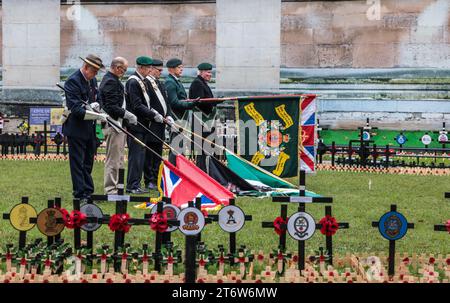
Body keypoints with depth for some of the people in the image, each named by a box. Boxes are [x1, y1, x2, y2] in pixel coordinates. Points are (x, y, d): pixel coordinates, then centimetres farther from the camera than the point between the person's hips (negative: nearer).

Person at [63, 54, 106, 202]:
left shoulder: (92, 80, 10)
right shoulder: (73, 81, -17)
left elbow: (98, 99, 18)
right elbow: (75, 108, -24)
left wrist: (95, 105, -8)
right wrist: (97, 116, -32)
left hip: (90, 129, 9)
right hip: (76, 129, -9)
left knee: (88, 162, 15)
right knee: (78, 163, -2)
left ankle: (88, 192, 24)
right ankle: (80, 194, 2)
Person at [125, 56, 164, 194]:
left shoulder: (141, 81, 16)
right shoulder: (133, 82, -15)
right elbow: (137, 106, -20)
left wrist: (155, 114, 9)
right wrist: (154, 115, -17)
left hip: (141, 125, 10)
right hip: (135, 125, -10)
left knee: (139, 155, 12)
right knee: (136, 155, -7)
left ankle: (135, 184, 17)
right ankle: (132, 186, -3)